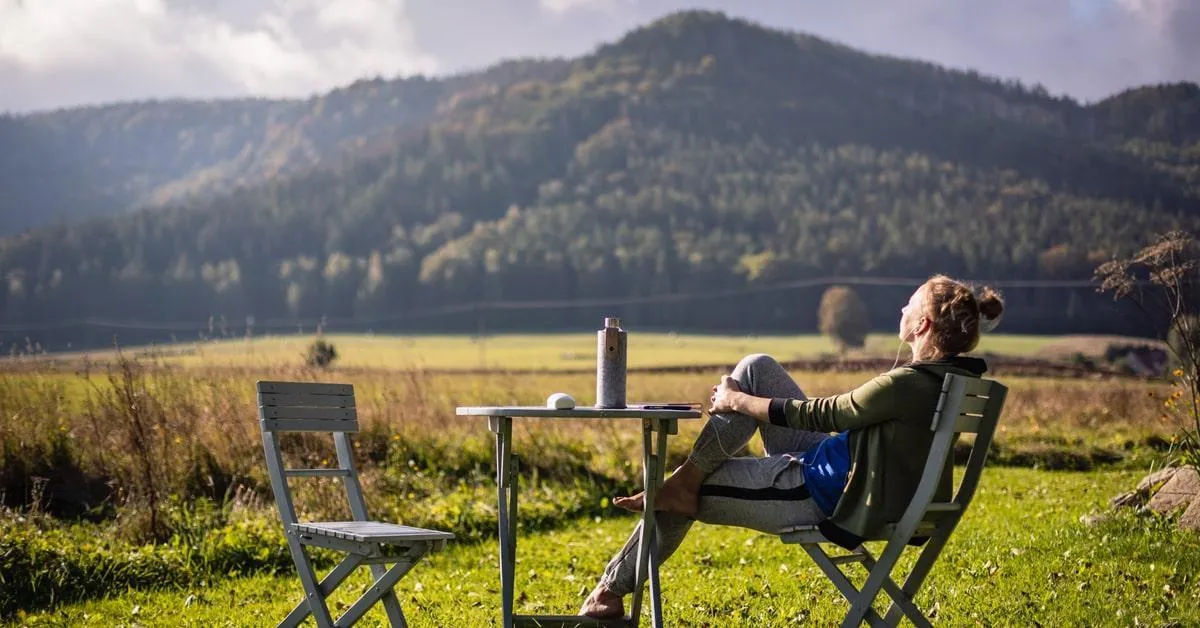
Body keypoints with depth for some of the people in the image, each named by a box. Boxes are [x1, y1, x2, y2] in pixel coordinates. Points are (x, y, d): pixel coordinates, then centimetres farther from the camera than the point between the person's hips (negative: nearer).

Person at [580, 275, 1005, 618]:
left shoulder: (909, 385, -29)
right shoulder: (949, 377, 1)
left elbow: (818, 415, -21)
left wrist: (736, 402, -7)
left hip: (821, 497, -9)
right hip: (833, 470, 9)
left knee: (684, 499, 6)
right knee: (756, 367, 7)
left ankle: (610, 592, 24)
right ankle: (688, 477, 6)